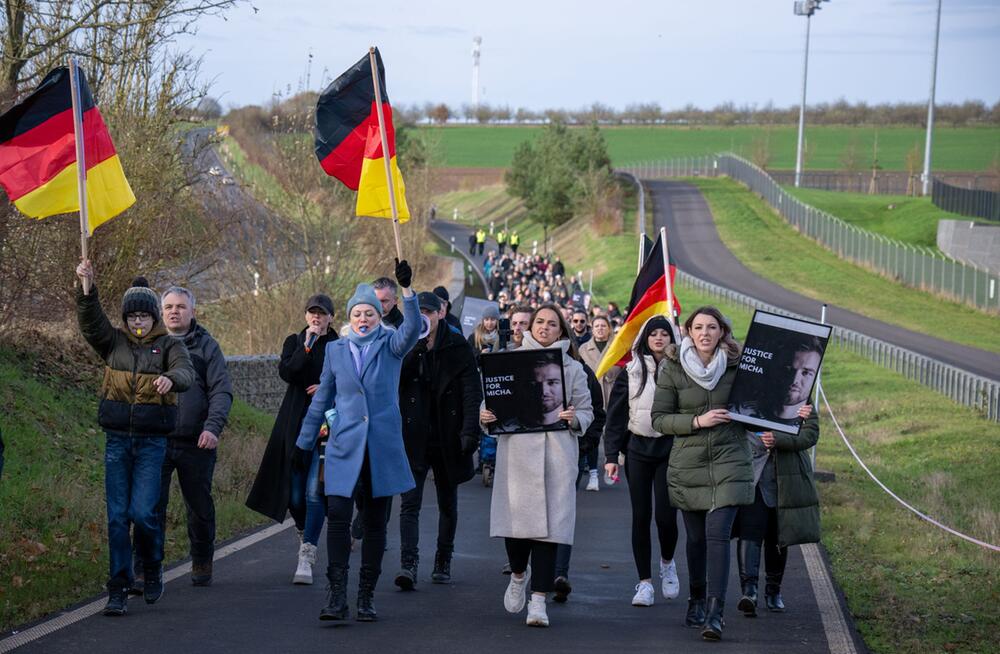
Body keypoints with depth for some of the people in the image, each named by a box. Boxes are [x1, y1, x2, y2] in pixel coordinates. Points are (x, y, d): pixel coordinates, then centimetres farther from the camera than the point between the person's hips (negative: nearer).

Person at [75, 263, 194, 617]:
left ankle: (152, 568, 17)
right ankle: (118, 591, 3)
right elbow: (90, 321, -7)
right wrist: (86, 287, -25)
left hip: (152, 441, -2)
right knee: (117, 515, -1)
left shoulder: (169, 345, 2)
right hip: (117, 439, 2)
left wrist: (171, 378, -41)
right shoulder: (114, 342, 9)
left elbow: (186, 372, -17)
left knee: (143, 512, -11)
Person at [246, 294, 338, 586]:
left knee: (314, 492, -12)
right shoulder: (295, 342, 9)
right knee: (295, 493, 6)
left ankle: (306, 558, -14)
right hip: (296, 425, 3)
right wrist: (307, 347, -16)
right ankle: (305, 536, 35)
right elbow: (286, 373, -8)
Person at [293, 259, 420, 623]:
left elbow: (413, 329, -17)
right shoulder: (335, 350, 12)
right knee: (337, 517, -12)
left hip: (383, 446, -1)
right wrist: (304, 443, 16)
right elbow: (322, 399, 16)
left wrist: (407, 290, -29)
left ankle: (367, 596, 13)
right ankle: (337, 595, -12)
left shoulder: (390, 345, 5)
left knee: (375, 523, 5)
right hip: (345, 446, 1)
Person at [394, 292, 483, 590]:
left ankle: (443, 562, 25)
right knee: (410, 503, -11)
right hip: (414, 438, 0)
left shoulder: (458, 348, -1)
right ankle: (408, 564, -18)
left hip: (447, 438, 0)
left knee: (448, 503, 12)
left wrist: (470, 431, -15)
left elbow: (472, 392, -5)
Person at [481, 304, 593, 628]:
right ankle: (519, 574, 27)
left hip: (556, 453, 0)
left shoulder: (572, 368, 13)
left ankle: (538, 599, -2)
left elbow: (587, 412, 13)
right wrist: (485, 415, -9)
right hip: (516, 449, 0)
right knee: (514, 517, -5)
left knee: (548, 524, -5)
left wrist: (574, 419, -9)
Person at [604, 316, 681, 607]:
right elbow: (615, 415, 6)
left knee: (665, 515, -8)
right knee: (641, 516, 1)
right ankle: (645, 582, 7)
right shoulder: (631, 372, 5)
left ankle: (667, 562, 23)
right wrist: (611, 455, -1)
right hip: (638, 450, 1)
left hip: (670, 450, -1)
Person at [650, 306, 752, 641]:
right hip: (688, 463, 1)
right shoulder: (672, 368, -2)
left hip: (729, 462, -1)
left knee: (718, 534, -14)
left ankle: (714, 613, -18)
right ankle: (697, 601, 32)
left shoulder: (737, 365, 1)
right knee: (696, 538, 11)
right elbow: (659, 418, -3)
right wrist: (697, 421, -15)